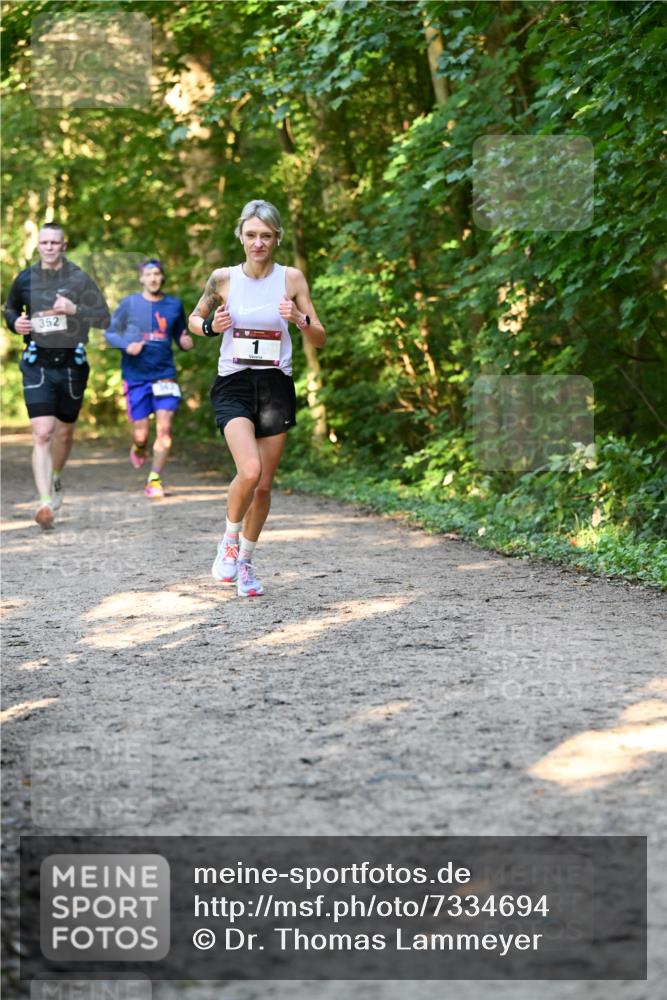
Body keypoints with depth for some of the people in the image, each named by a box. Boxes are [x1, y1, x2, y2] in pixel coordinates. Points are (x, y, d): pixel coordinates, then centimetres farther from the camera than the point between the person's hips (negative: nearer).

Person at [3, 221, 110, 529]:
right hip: (37, 365, -1)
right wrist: (15, 322, -1)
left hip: (72, 364, 1)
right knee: (42, 434, -14)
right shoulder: (25, 279, 3)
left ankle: (55, 478, 44)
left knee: (64, 432, 14)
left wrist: (75, 309, -21)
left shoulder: (79, 279, -2)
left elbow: (104, 318, -5)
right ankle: (44, 502, -19)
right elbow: (10, 308, 22)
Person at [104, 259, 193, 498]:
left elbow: (180, 335, 18)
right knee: (141, 433, -1)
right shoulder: (130, 304, 0)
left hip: (165, 374, 1)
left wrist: (186, 342, -5)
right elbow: (110, 333, 6)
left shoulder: (174, 305, 6)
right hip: (136, 376, -1)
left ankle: (154, 480, -1)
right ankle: (139, 448, 36)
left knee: (164, 428, -10)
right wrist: (127, 345, -14)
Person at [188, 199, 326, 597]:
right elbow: (195, 318, 15)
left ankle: (245, 561, 27)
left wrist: (300, 320, -17)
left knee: (264, 485, 6)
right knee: (249, 471, -23)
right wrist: (211, 326, -7)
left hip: (276, 386, 2)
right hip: (233, 385, -2)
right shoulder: (223, 278, -1)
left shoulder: (291, 278, 0)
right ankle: (229, 540, 5)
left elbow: (320, 339, 4)